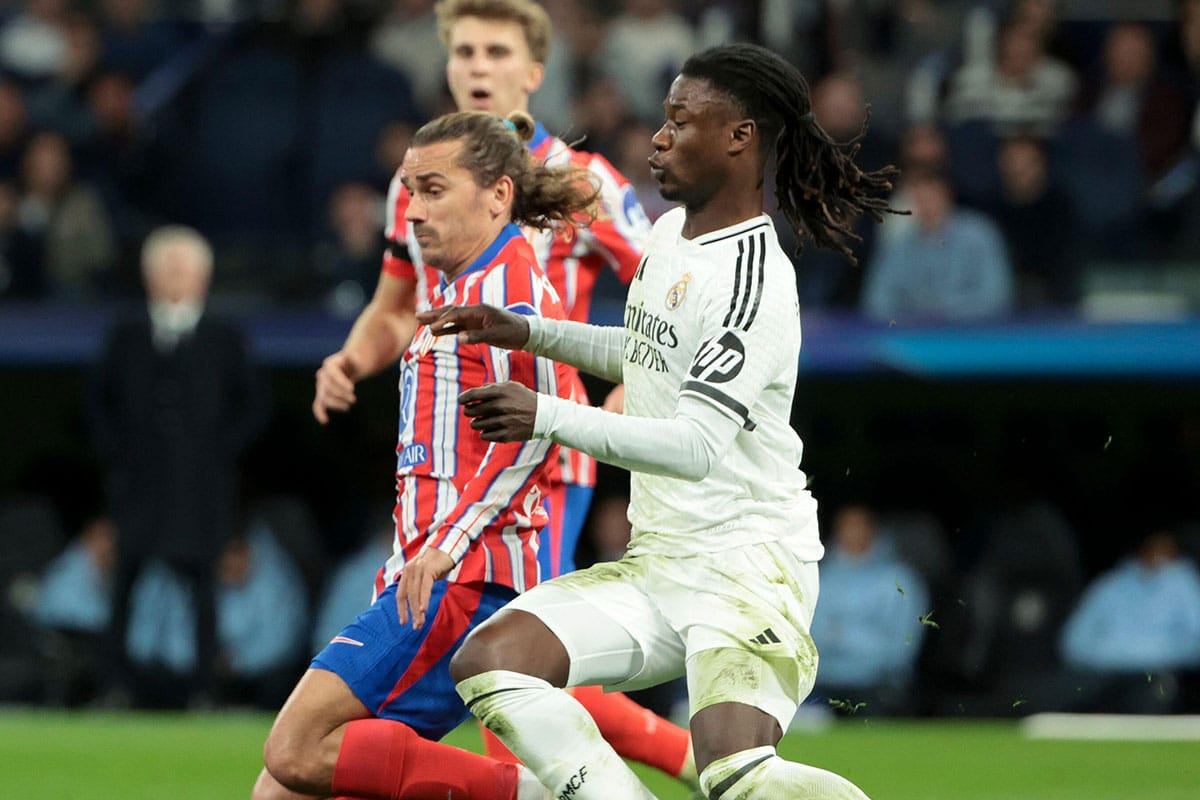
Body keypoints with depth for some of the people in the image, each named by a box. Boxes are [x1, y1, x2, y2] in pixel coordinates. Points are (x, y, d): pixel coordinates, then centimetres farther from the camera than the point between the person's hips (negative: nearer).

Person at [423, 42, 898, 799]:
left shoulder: (753, 281, -16)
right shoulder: (672, 231, 12)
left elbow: (697, 445, -24)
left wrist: (550, 418, -27)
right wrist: (528, 333, 22)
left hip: (750, 563, -9)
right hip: (658, 564, 9)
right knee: (488, 660, -12)